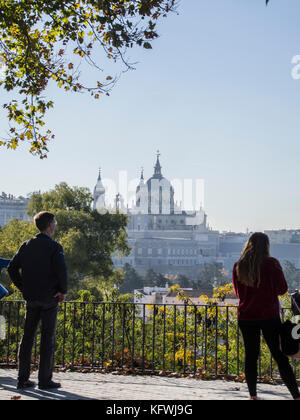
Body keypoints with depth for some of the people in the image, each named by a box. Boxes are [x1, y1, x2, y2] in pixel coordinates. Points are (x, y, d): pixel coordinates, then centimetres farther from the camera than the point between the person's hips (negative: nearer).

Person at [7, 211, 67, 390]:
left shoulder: (27, 246, 7)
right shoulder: (54, 247, -11)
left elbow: (12, 268, 6)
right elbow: (61, 270, -21)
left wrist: (24, 288, 10)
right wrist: (63, 291, -6)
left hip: (31, 298, 6)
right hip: (49, 299, -5)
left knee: (27, 337, 11)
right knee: (48, 338, 2)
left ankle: (23, 379, 14)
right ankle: (45, 380, 5)